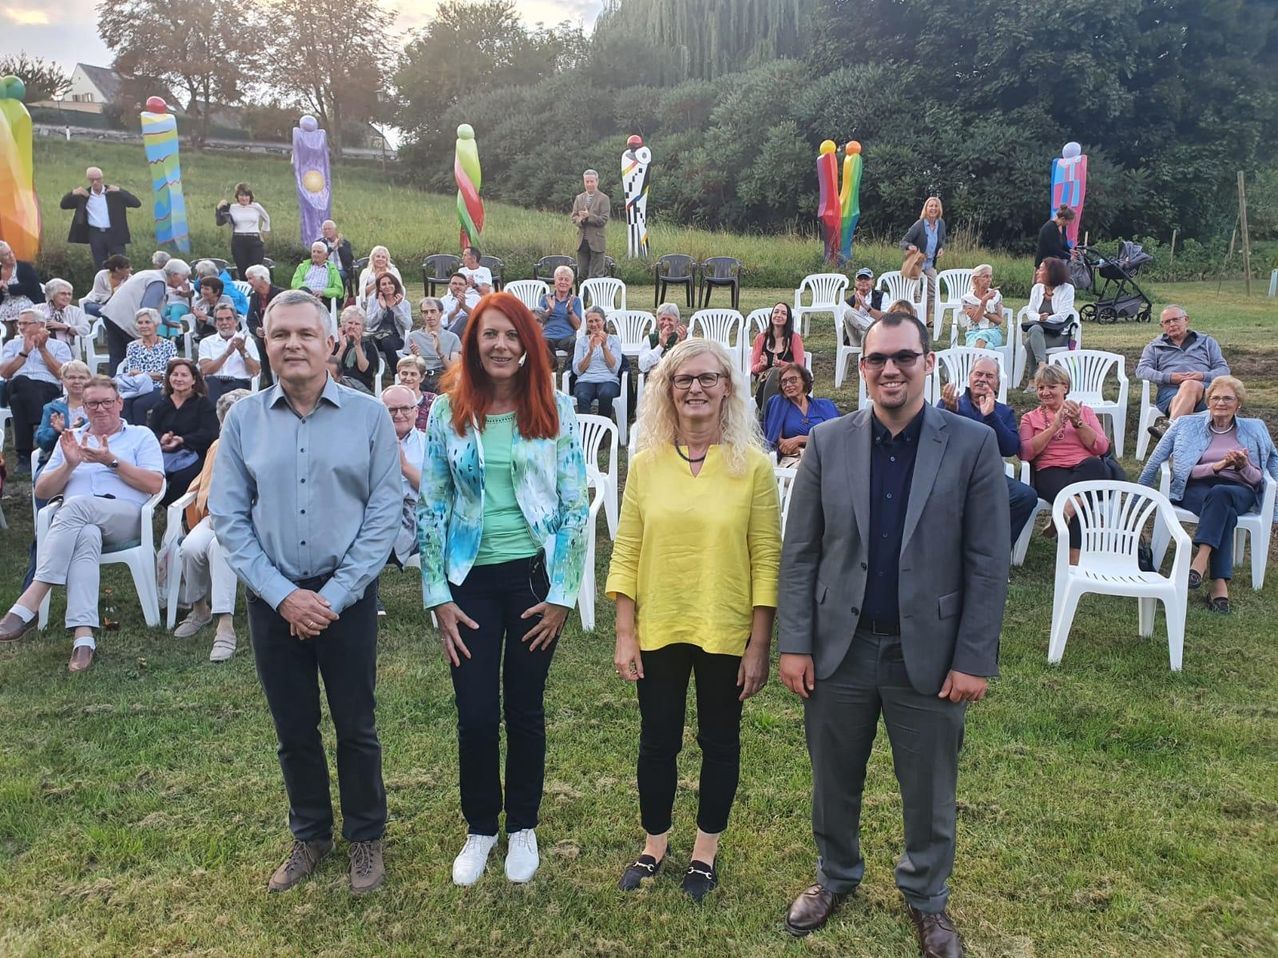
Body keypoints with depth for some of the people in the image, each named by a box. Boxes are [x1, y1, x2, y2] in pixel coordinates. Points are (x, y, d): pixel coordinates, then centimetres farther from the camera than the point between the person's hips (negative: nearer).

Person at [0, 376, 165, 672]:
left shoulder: (141, 436, 17)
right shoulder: (70, 439, 27)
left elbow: (155, 484, 2)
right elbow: (41, 491, 20)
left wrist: (111, 461, -7)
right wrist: (70, 464, 2)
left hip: (126, 518, -2)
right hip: (78, 524, 2)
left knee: (76, 505, -35)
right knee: (86, 536, -37)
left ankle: (27, 606, -39)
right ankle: (84, 635, -50)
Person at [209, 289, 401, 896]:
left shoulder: (368, 415, -6)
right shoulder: (243, 419, 0)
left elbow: (384, 514, -8)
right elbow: (227, 516, -2)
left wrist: (334, 596, -13)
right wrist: (281, 594, -11)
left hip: (347, 595, -2)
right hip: (272, 597, 2)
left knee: (355, 726, 10)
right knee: (293, 729, 15)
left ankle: (365, 837, 30)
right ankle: (310, 835, 35)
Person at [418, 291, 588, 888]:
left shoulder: (554, 410, -3)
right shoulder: (448, 410, -1)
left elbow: (575, 505, -2)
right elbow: (431, 507, 1)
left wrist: (562, 594, -5)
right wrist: (438, 597, -3)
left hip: (534, 576, 0)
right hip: (472, 580, 1)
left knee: (524, 710, 11)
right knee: (475, 716, 3)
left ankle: (522, 827, 33)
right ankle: (480, 828, 29)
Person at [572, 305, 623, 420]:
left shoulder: (614, 340, 14)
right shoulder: (581, 340, 16)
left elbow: (614, 368, 0)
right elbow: (577, 370, 4)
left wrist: (604, 346, -10)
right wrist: (590, 351, -9)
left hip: (608, 380, 0)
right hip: (585, 380, 1)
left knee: (606, 394, -37)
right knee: (582, 397, -36)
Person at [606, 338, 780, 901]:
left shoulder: (752, 464, -8)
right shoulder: (646, 462, -2)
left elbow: (767, 559, -7)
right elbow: (626, 553, 0)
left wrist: (759, 646, -9)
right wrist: (624, 635, -3)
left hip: (726, 632, -1)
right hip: (658, 630, 2)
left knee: (719, 742, 15)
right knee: (657, 742, 15)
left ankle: (705, 851, 36)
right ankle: (654, 844, 37)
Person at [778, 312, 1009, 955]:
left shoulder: (973, 445, -6)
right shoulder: (828, 442, -1)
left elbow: (989, 563, -6)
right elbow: (799, 553, 0)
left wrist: (974, 659, -8)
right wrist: (794, 644, -3)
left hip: (929, 652, -1)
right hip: (839, 648, 2)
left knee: (930, 792, 15)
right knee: (834, 781, 18)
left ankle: (926, 898, 40)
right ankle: (835, 878, 43)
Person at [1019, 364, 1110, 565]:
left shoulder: (1084, 411, 23)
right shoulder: (1030, 418, 21)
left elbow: (1101, 448, 8)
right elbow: (1026, 453, 1)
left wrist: (1077, 423, -4)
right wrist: (1054, 426, -4)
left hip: (1089, 470, 2)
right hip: (1050, 472, -2)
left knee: (1093, 464, -38)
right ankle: (1074, 560, -39)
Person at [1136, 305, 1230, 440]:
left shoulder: (1207, 342, 28)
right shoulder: (1154, 347, 27)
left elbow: (1224, 370, 18)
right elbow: (1141, 370, 10)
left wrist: (1203, 376, -5)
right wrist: (1169, 377, -8)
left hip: (1203, 390, 0)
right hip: (1169, 391, 0)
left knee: (1191, 385, -39)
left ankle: (1169, 425, -59)